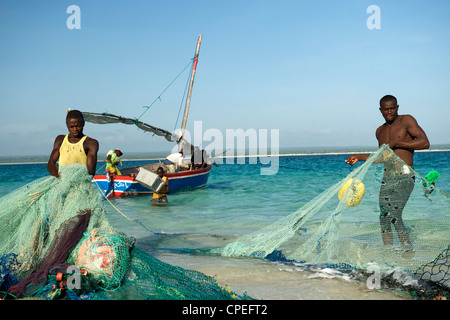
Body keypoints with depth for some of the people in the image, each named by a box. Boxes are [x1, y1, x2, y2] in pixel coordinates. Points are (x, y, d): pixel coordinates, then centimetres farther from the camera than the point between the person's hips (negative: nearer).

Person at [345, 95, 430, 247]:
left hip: (404, 176, -6)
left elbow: (425, 143, -10)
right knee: (384, 218, 2)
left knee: (394, 215, -18)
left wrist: (396, 143, -12)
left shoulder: (407, 120, 1)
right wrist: (359, 157, 24)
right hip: (387, 177, 7)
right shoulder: (380, 131, 19)